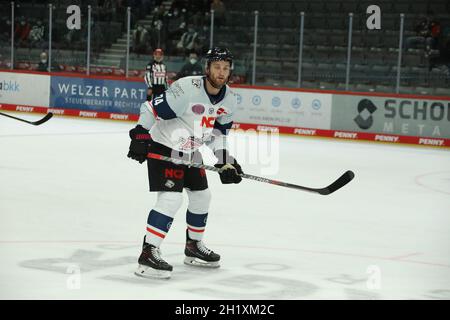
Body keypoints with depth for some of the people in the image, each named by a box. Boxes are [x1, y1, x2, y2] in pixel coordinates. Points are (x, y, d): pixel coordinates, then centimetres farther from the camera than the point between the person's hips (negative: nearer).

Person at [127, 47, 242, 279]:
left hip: (190, 151, 8)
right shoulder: (187, 88, -28)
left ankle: (193, 247, 35)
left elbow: (218, 132, 9)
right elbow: (153, 108, -24)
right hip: (163, 147, -8)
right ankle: (148, 253, -17)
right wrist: (140, 136, -25)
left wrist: (225, 161, 2)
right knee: (171, 198, -20)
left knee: (201, 196, 15)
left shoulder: (230, 100, -4)